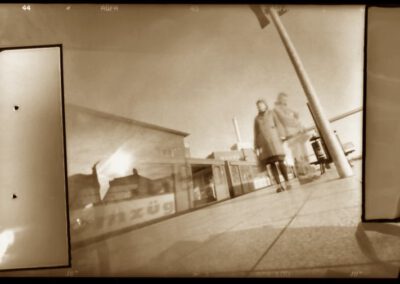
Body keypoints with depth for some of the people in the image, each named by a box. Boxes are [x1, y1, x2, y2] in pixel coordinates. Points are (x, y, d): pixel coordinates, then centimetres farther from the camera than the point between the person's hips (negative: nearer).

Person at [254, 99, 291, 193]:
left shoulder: (272, 113, 14)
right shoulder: (257, 119, 17)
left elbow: (278, 126, 7)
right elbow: (256, 134, 13)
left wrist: (281, 139, -5)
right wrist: (256, 147, 4)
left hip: (273, 140, -1)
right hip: (263, 142, 2)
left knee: (280, 162, -11)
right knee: (271, 164, -6)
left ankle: (287, 182, 1)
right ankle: (279, 185, -8)